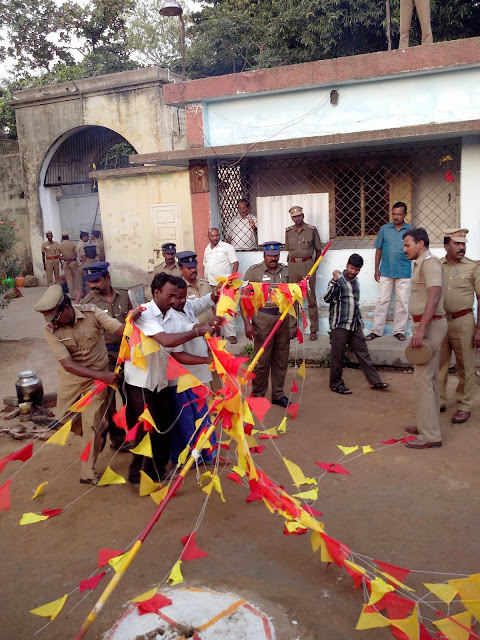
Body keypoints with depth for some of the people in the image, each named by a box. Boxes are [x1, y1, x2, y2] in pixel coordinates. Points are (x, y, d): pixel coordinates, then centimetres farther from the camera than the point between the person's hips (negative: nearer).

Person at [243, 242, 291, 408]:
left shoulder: (285, 270, 9)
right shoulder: (254, 271, -4)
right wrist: (247, 323, -11)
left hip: (282, 317, 4)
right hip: (263, 318, -4)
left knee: (281, 358, 11)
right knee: (262, 360, 1)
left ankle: (278, 394, 25)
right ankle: (257, 396, 17)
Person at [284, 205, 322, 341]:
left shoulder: (312, 230, 2)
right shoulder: (288, 231, 8)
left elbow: (318, 250, 8)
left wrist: (314, 265, 9)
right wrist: (294, 259, 11)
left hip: (308, 264, -2)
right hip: (293, 264, 3)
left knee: (311, 298, -1)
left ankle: (314, 330, 4)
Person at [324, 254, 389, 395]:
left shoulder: (356, 282, 15)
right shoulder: (338, 280, -7)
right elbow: (327, 299, -19)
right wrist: (334, 281, -29)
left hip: (355, 325, 7)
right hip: (340, 325, -6)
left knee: (363, 352, 8)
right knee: (337, 356, 1)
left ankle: (374, 380, 13)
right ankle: (336, 384, 12)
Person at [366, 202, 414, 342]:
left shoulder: (411, 230, 0)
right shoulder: (384, 229, 3)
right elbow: (378, 250, 7)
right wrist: (376, 269, 4)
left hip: (403, 272, 0)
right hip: (385, 271, 1)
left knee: (402, 302, 5)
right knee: (382, 301, 4)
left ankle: (399, 331, 16)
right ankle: (376, 330, 10)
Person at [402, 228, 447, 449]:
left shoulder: (429, 263, -14)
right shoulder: (421, 264, 17)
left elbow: (434, 296, -26)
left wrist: (420, 329, -31)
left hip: (430, 325, -11)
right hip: (426, 325, 11)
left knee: (422, 379, -9)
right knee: (430, 377, 16)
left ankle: (430, 435, -4)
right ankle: (429, 424, 27)